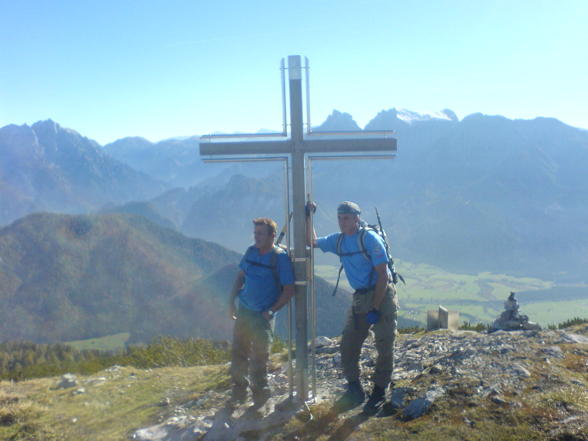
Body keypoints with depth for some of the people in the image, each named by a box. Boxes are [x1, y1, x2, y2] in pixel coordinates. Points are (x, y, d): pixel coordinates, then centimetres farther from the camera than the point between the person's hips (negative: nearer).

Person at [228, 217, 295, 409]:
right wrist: (231, 301, 6)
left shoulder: (280, 257, -13)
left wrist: (271, 311, -15)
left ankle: (260, 394, 23)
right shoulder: (251, 251, 4)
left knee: (258, 359, 4)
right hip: (243, 311, 6)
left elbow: (289, 289, -13)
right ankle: (239, 392, 29)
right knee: (238, 354, 13)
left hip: (262, 316, -6)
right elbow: (240, 276, 14)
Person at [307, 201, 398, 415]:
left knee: (384, 347, 0)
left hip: (382, 295, -6)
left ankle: (379, 393, 14)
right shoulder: (338, 240, 5)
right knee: (348, 345, 4)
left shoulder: (370, 238, -15)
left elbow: (383, 275, -17)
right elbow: (312, 241, 19)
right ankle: (355, 391, 18)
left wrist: (375, 308, -19)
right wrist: (307, 216, 8)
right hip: (360, 298, 7)